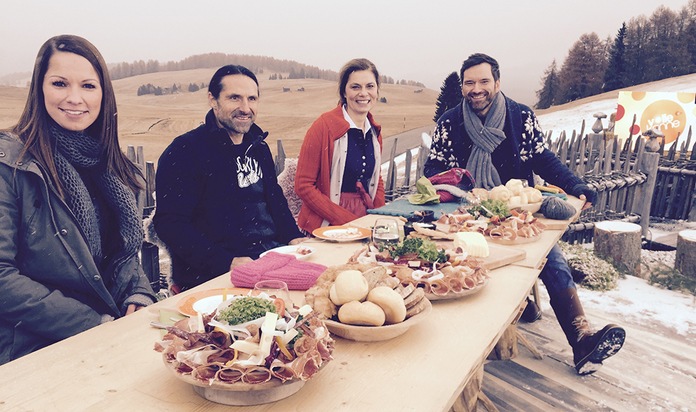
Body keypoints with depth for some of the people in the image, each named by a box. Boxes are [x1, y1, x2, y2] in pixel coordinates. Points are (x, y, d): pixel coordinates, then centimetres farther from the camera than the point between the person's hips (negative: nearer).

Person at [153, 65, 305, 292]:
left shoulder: (258, 147, 15)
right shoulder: (183, 151, -8)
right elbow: (169, 224, -14)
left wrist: (294, 238, 8)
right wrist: (228, 262, -23)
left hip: (272, 258, 8)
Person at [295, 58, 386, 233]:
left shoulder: (374, 131, 9)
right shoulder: (324, 126, -10)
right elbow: (303, 186, -11)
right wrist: (348, 220, -15)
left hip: (364, 221, 6)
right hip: (327, 227, -5)